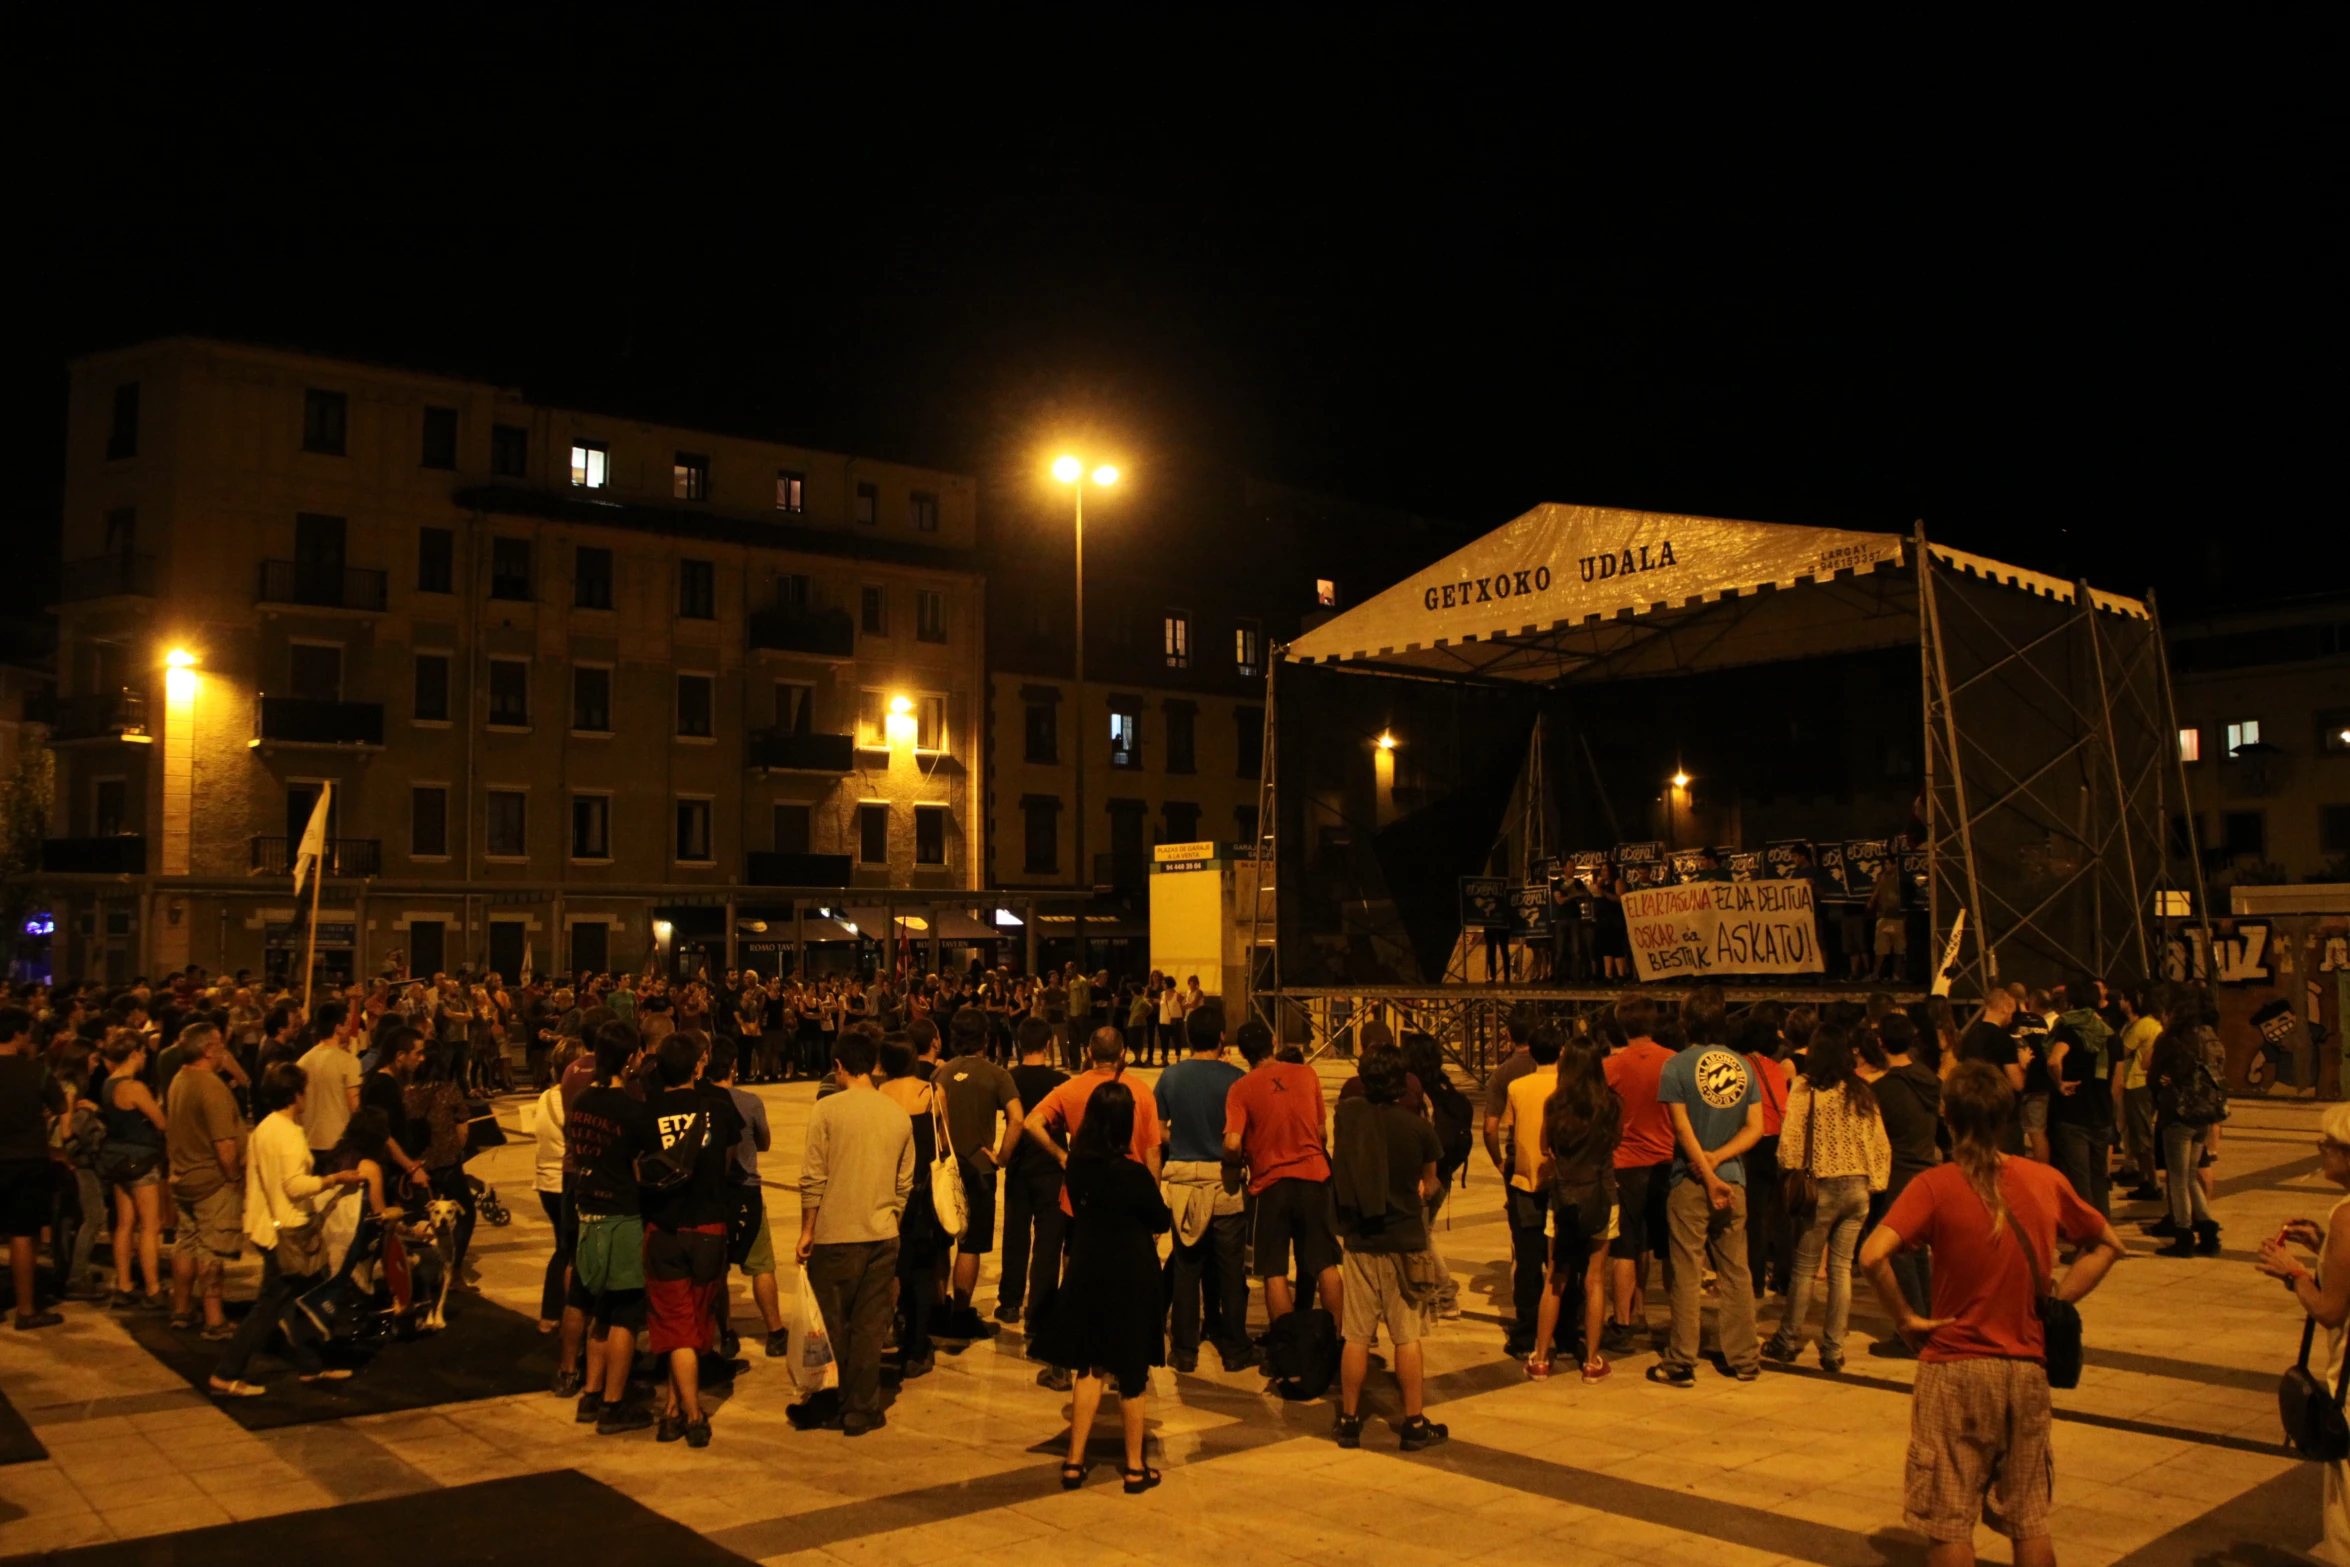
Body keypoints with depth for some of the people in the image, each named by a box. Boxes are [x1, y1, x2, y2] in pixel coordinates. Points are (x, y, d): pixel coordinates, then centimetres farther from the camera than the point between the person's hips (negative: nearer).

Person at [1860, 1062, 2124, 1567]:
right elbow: (2107, 1245, 14)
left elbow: (1872, 1255, -26)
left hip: (1954, 1366, -4)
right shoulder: (2046, 1180, 0)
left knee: (1948, 1525, 6)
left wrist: (1906, 1319, -12)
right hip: (2027, 1369, 4)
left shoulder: (1935, 1186, -14)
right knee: (2029, 1520, 16)